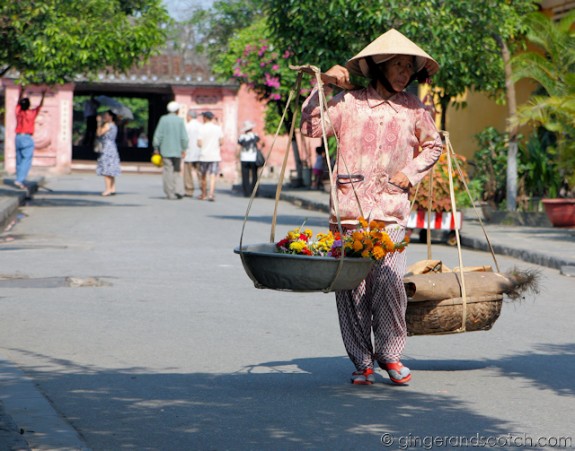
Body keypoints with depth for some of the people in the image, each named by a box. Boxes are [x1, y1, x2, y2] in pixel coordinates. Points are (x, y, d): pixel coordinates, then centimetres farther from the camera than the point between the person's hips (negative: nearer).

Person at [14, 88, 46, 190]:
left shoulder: (18, 112, 3)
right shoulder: (32, 113, -7)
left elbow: (19, 102, 22)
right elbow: (40, 106, 7)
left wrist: (21, 92, 36)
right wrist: (43, 96, 20)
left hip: (18, 137, 5)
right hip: (28, 138, -5)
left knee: (19, 161, 9)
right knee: (27, 160, -8)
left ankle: (20, 181, 10)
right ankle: (20, 180, -20)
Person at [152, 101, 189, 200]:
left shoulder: (163, 119, -3)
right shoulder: (180, 120, -2)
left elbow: (158, 135, -3)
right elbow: (184, 137, -3)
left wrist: (156, 148, 4)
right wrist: (184, 149, 7)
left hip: (166, 150, -1)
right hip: (177, 150, 1)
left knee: (168, 171, 2)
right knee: (177, 170, 14)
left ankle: (170, 194, 1)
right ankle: (178, 190, -2)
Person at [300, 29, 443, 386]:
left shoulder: (413, 108, 11)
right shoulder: (349, 102, 5)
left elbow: (433, 145, 26)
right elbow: (311, 127, -2)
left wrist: (411, 172, 11)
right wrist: (322, 87, -8)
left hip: (390, 212, 1)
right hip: (348, 209, -1)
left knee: (390, 282, -12)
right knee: (351, 286, -1)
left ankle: (390, 354, 6)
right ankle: (362, 361, 10)